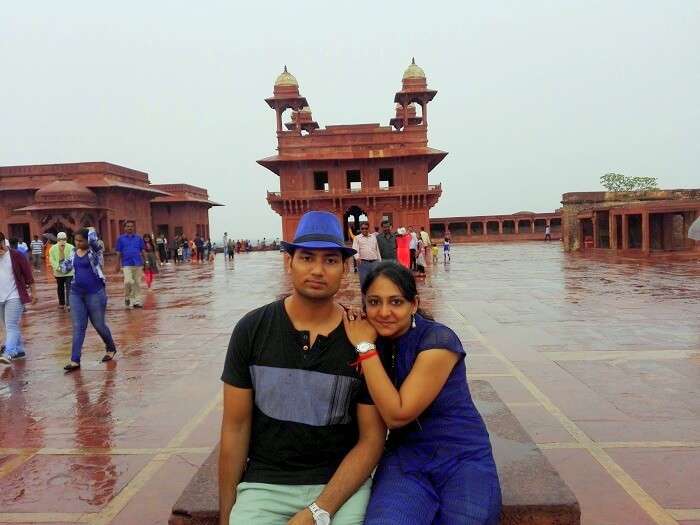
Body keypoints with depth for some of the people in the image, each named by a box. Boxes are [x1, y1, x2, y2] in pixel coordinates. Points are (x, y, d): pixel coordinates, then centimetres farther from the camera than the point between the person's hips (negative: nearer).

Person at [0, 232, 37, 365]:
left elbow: (28, 274, -4)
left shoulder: (16, 255, -6)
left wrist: (33, 292, -4)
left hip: (14, 297, -6)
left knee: (11, 326, -14)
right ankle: (19, 351, 25)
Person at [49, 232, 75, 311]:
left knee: (68, 288, -8)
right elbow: (52, 260, -4)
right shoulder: (53, 248, -2)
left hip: (69, 271, -3)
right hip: (59, 272, 3)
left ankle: (68, 304, -7)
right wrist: (58, 267, -18)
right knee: (60, 288, 15)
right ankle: (61, 303, 29)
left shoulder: (71, 247, -10)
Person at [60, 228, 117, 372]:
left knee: (99, 325, 6)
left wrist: (91, 230, -5)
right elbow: (65, 268, 13)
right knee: (78, 327, 2)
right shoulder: (74, 254, 10)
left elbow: (93, 238, -25)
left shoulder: (95, 251, -8)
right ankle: (75, 360, 2)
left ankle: (111, 349, 30)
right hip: (76, 294, 5)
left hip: (95, 293, -5)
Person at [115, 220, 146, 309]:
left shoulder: (138, 238, 7)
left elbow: (143, 251, 10)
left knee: (137, 283, 5)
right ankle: (127, 297, 9)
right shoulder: (121, 238, 4)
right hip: (127, 264, -2)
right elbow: (118, 253, 4)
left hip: (138, 264, 2)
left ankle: (137, 301, 14)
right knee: (128, 281, -16)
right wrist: (118, 265, 1)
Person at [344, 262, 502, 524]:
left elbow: (396, 415, -20)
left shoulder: (439, 341, -17)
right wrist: (363, 345, -14)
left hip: (462, 459, -2)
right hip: (405, 460, 2)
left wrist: (365, 347, -20)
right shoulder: (375, 339, -1)